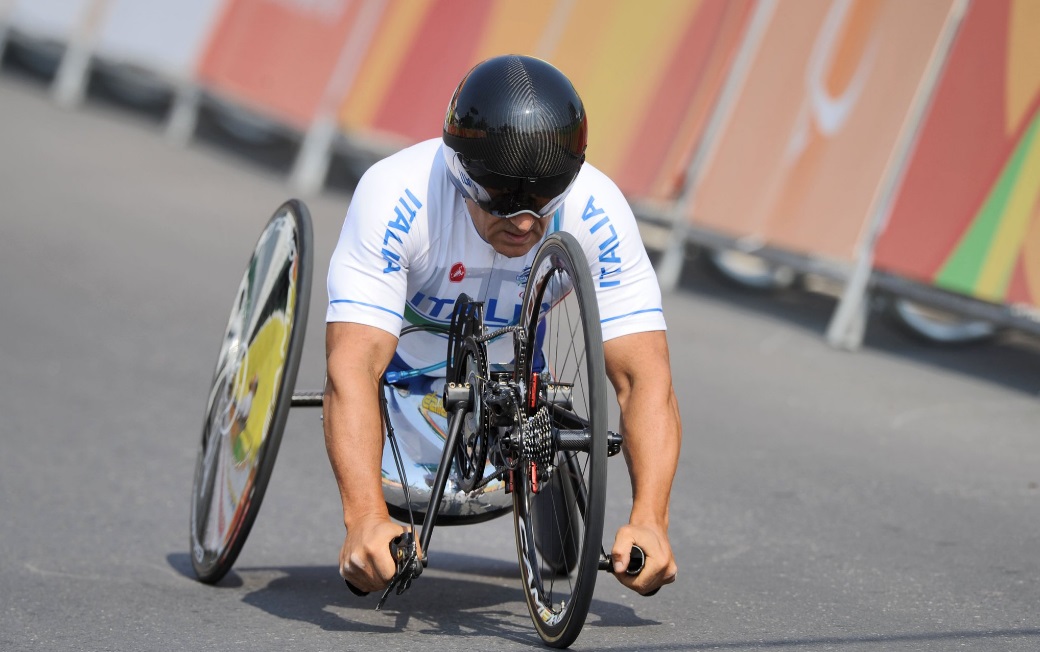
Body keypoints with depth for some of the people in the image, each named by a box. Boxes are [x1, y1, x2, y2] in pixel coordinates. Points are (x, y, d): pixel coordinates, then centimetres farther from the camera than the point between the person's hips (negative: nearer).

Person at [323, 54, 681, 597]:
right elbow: (354, 369, -48)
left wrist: (649, 522, -49)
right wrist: (366, 521, -61)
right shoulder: (394, 197, -41)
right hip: (404, 352, -2)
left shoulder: (599, 213, -33)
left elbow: (644, 378, -34)